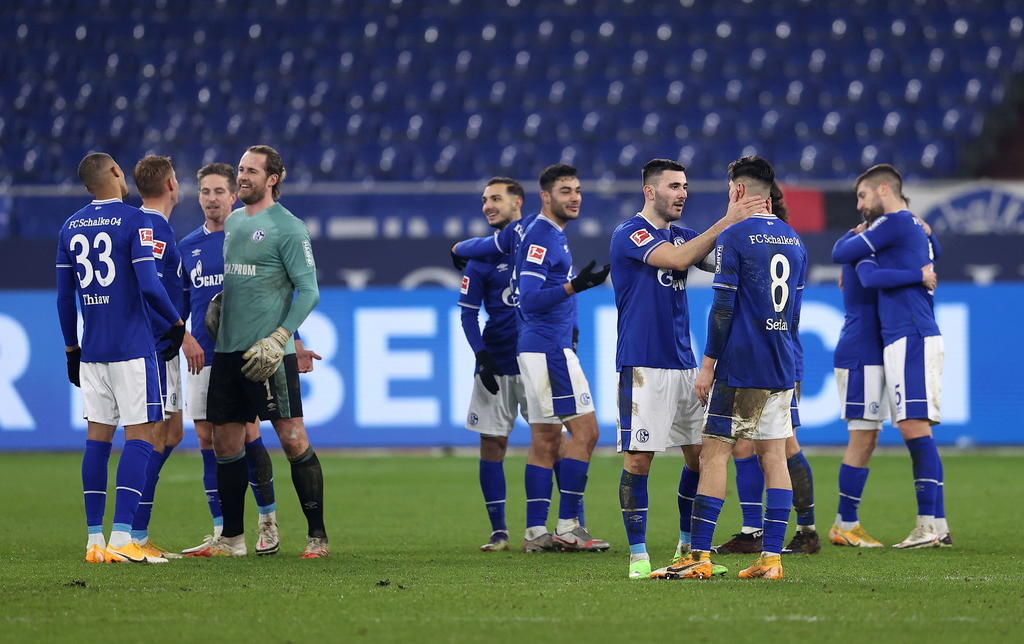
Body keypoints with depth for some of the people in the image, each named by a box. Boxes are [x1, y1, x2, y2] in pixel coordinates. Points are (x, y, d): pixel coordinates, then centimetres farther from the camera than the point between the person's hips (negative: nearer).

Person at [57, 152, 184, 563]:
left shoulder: (71, 228, 10)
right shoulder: (134, 221, -8)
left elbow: (64, 297, 13)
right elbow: (149, 286, -16)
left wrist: (72, 349, 22)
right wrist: (175, 325, 0)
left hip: (91, 350, 6)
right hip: (131, 348, -6)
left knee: (98, 438, 9)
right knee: (139, 437, -5)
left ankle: (95, 540, 8)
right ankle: (122, 539, -15)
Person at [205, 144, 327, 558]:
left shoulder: (288, 228, -7)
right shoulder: (232, 222, 16)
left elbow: (308, 291, -10)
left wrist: (277, 339, -17)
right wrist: (215, 310, 11)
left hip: (268, 354, -7)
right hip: (228, 351, 7)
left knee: (292, 439, -8)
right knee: (225, 443, 8)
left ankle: (317, 535, -2)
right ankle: (232, 537, 17)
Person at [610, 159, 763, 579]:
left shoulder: (681, 235, 16)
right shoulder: (629, 234, -7)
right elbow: (678, 260, -21)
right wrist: (726, 223, -23)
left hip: (684, 363, 7)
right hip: (642, 366, -7)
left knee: (701, 455, 7)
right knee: (638, 460, -6)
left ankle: (688, 547, 19)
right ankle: (638, 554, 0)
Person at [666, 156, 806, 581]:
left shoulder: (733, 237, -8)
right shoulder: (793, 241, 13)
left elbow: (723, 308, -12)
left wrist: (708, 364, -7)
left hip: (739, 369, -7)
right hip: (782, 370, 7)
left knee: (714, 453, -4)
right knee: (774, 456, 6)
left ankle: (700, 557, -8)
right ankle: (771, 557, 2)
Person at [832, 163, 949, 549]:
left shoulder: (895, 222, -7)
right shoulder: (916, 228, 22)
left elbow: (840, 254, -4)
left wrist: (853, 235, 18)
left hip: (910, 339, -10)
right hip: (912, 339, 10)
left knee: (915, 428, -14)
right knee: (916, 432, 8)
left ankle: (930, 525, -20)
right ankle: (937, 526, 7)